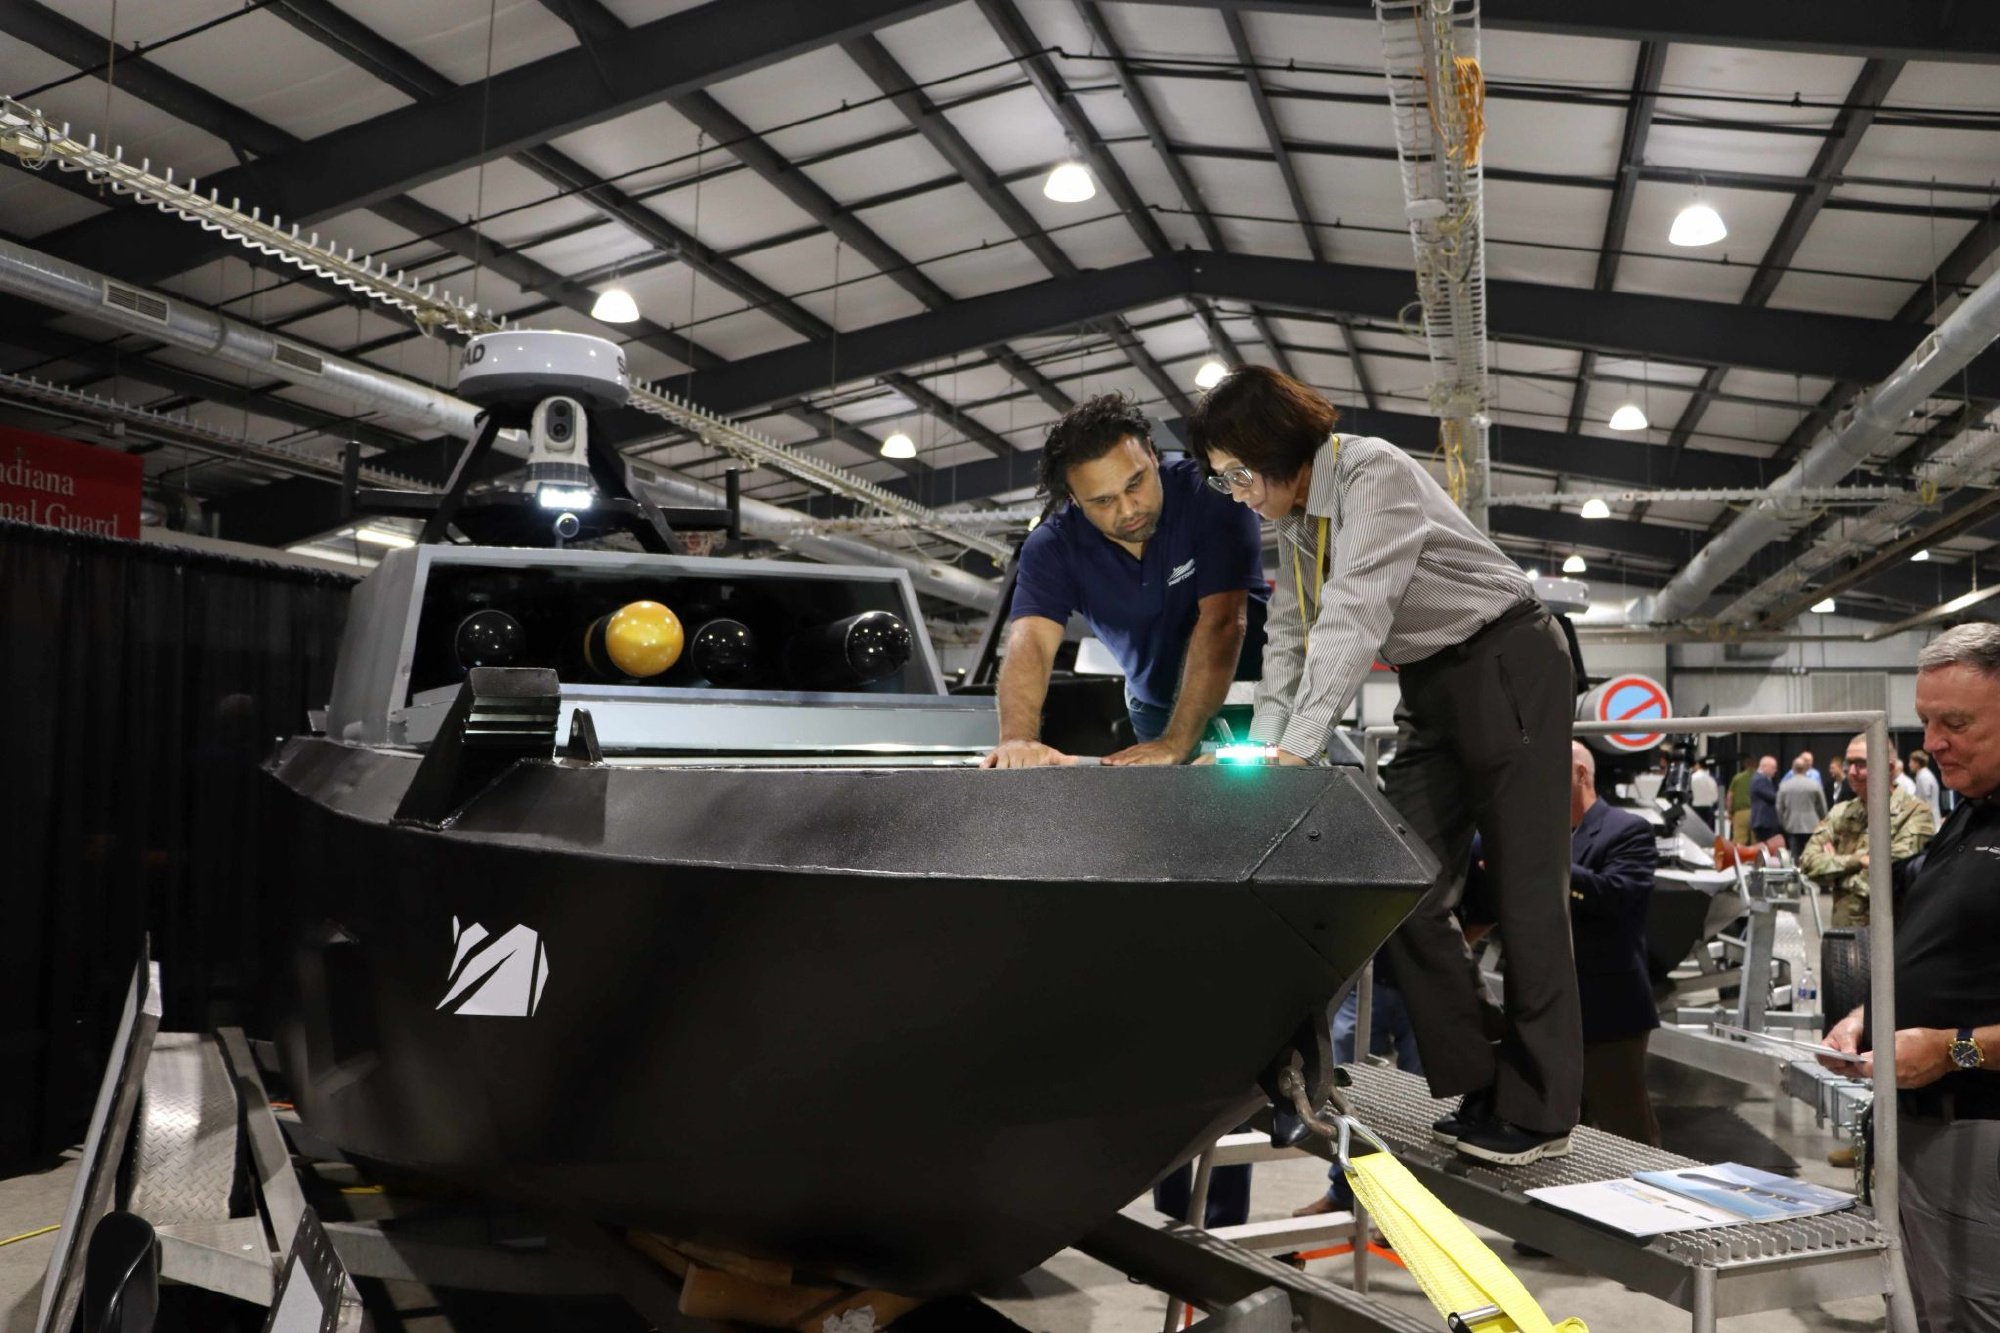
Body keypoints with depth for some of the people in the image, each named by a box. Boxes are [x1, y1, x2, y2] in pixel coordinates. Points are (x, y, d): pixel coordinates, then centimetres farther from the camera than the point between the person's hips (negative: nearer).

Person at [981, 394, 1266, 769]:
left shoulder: (1208, 494, -26)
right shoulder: (1052, 546, -17)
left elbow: (1221, 622, -32)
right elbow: (1031, 640, -31)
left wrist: (1175, 744, -42)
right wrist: (1018, 737, -52)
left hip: (1248, 691, -2)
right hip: (1155, 707, 3)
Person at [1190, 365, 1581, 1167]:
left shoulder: (1373, 474, -21)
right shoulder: (1294, 521, 6)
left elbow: (1355, 615, -32)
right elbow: (1288, 636, 5)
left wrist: (1298, 748, -37)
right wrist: (1261, 750, -8)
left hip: (1509, 669, -8)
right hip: (1432, 690, 9)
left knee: (1525, 891, -4)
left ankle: (1537, 1114, 3)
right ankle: (1476, 1088, 12)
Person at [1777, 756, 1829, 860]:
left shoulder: (1784, 785, -3)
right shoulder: (1814, 784, -6)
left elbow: (1779, 808, 3)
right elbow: (1822, 807, 3)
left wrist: (1782, 823, 19)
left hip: (1792, 827, 1)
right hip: (1811, 827, -1)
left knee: (1795, 857, 2)